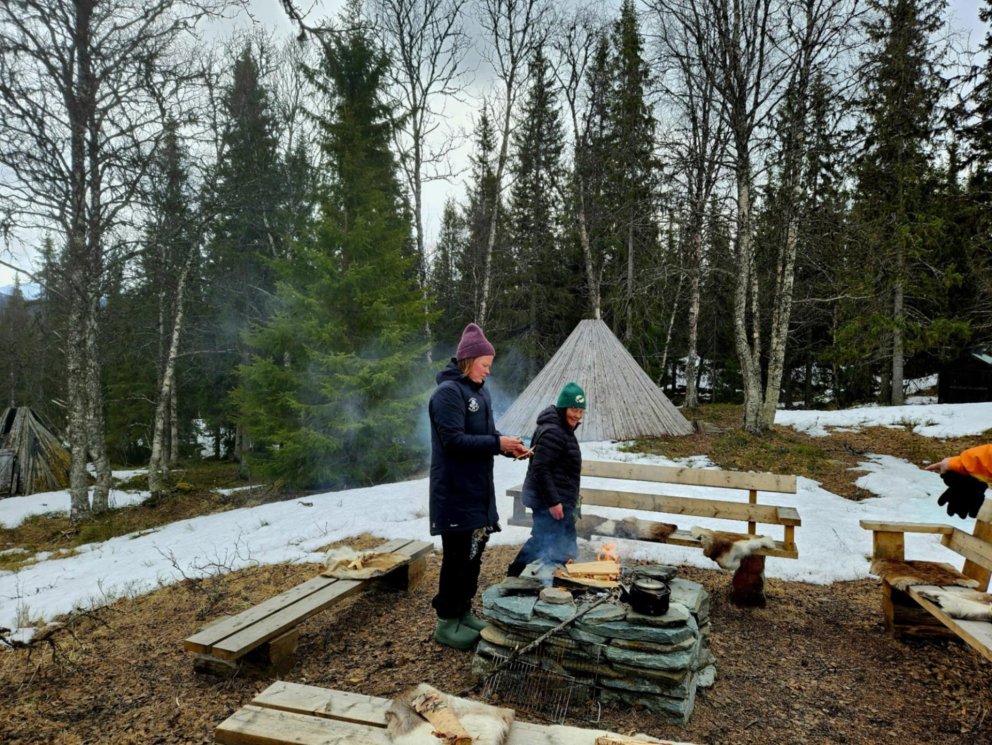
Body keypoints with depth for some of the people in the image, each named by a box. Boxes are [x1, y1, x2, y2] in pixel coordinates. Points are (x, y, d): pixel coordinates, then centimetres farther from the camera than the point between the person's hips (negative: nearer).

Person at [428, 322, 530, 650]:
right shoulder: (448, 392, -16)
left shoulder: (479, 390, 12)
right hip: (455, 491, -9)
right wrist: (497, 444, -22)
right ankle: (446, 622, 13)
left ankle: (463, 613, 29)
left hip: (479, 489, 9)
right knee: (458, 555, -1)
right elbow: (453, 440, -22)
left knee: (474, 553, 15)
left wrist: (509, 445, -1)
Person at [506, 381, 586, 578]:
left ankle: (514, 573, 31)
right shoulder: (552, 432, -19)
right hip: (549, 502, -11)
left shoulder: (564, 430, 15)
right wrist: (553, 502, -24)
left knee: (540, 540, 20)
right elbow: (540, 469, -24)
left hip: (558, 499, 11)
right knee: (554, 550, -7)